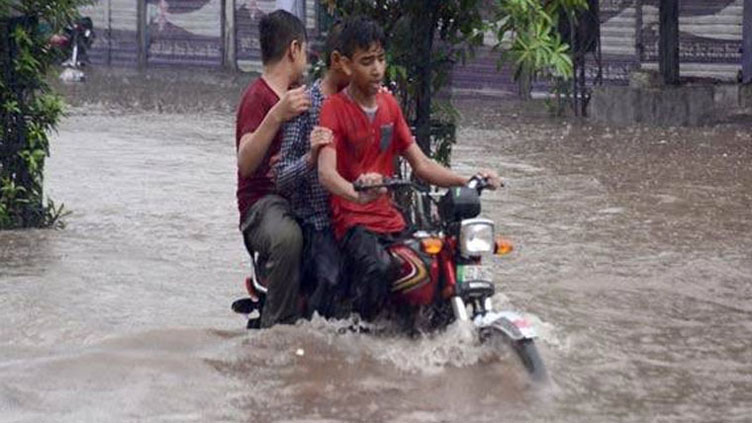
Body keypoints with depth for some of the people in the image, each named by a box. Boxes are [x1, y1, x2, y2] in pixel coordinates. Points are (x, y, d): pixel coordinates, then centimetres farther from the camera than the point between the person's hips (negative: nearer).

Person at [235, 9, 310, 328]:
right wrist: (276, 116, -33)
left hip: (297, 196, 9)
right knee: (287, 236, -39)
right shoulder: (259, 96, -7)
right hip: (263, 201, -9)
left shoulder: (294, 96, 23)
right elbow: (246, 163, -22)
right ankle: (277, 327, -31)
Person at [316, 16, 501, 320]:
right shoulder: (334, 108, -7)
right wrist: (357, 193, -44)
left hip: (390, 219, 6)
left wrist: (469, 181, -2)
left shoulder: (390, 105, 14)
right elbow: (326, 172, -22)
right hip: (352, 219, -6)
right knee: (378, 267, -35)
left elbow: (421, 164, 15)